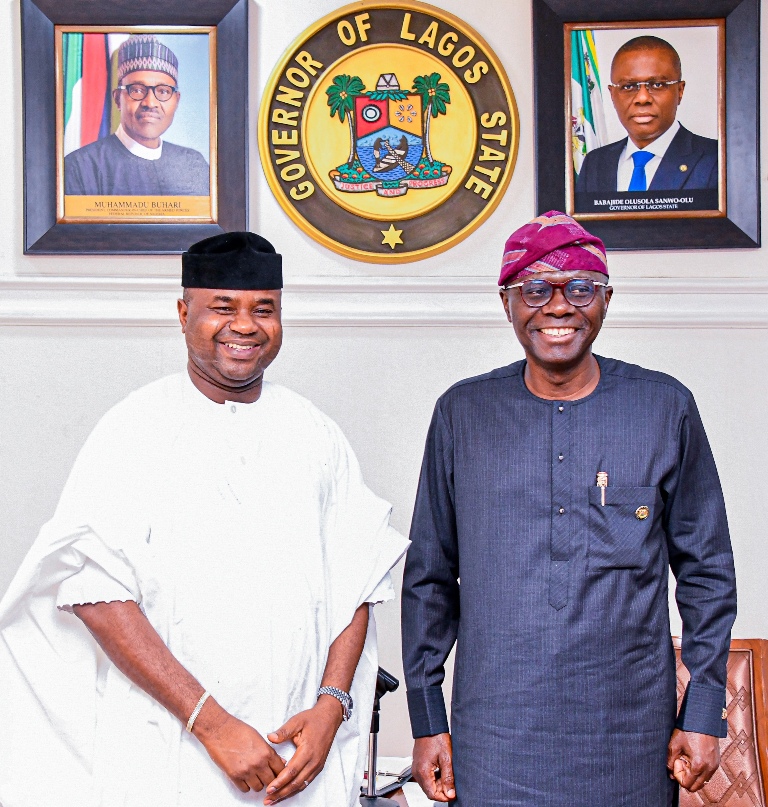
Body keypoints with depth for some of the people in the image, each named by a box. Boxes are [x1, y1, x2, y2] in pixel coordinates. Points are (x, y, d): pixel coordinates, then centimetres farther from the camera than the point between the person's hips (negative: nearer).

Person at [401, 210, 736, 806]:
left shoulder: (666, 409, 0)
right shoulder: (462, 413, 1)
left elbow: (706, 572, 6)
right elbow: (430, 578, 6)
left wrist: (704, 711, 3)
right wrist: (427, 721, 5)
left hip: (631, 739, 0)